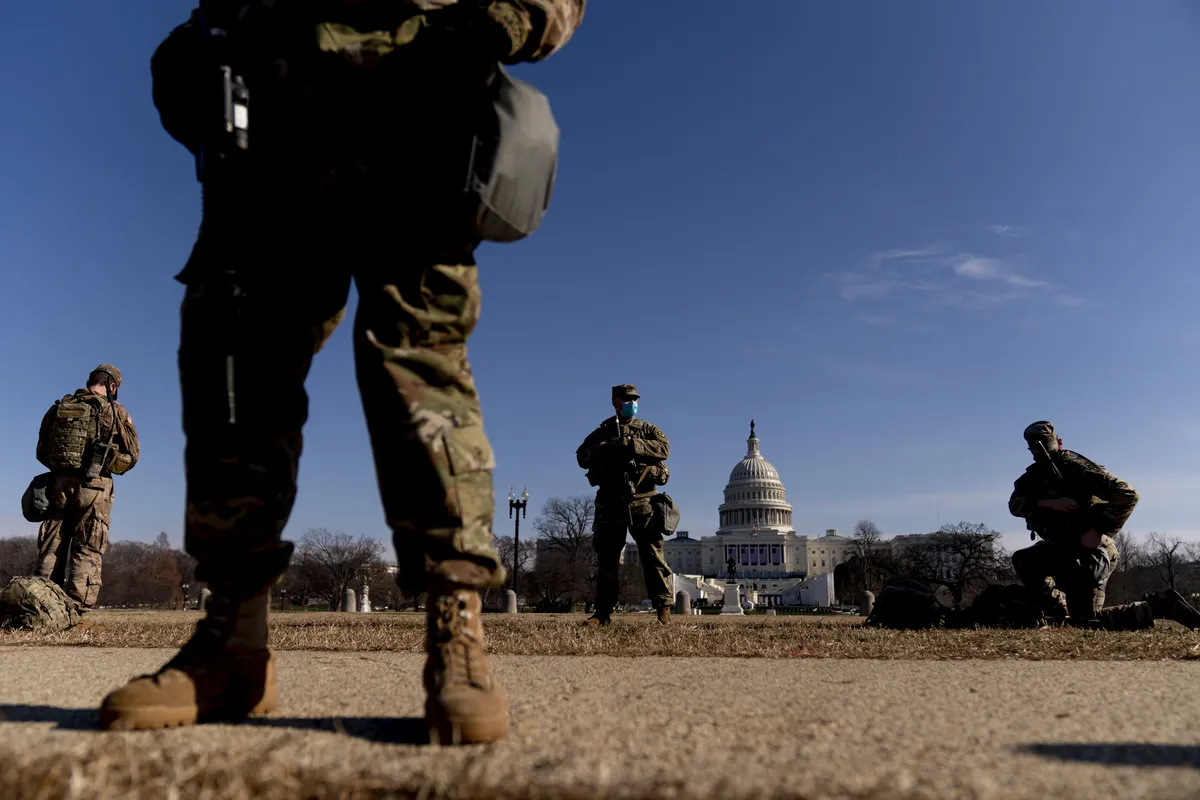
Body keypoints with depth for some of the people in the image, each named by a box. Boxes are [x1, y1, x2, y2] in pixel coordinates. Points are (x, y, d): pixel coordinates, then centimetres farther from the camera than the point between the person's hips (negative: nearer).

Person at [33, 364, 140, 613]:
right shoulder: (114, 411, -3)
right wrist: (128, 426, 18)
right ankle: (76, 612, -7)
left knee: (50, 551, 11)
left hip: (58, 486, 4)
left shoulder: (57, 408, 10)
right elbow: (132, 455, 0)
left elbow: (41, 453, 14)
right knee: (87, 554, -1)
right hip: (92, 489, -4)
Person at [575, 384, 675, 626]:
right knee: (606, 558, 6)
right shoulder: (602, 432, 16)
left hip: (642, 501, -2)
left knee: (653, 555, -5)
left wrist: (631, 443, -17)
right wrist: (603, 447, -13)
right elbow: (582, 457, 5)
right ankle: (603, 612, 12)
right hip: (610, 502, 2)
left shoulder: (647, 430, 11)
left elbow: (664, 448, -9)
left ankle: (663, 607, -1)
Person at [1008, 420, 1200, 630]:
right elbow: (1015, 504, -8)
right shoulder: (1034, 474, 8)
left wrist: (1098, 531, -25)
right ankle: (1057, 615, 2)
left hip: (1090, 549, -8)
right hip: (1065, 548, 8)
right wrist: (1048, 502, -26)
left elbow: (1128, 495, -19)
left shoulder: (1073, 465, -13)